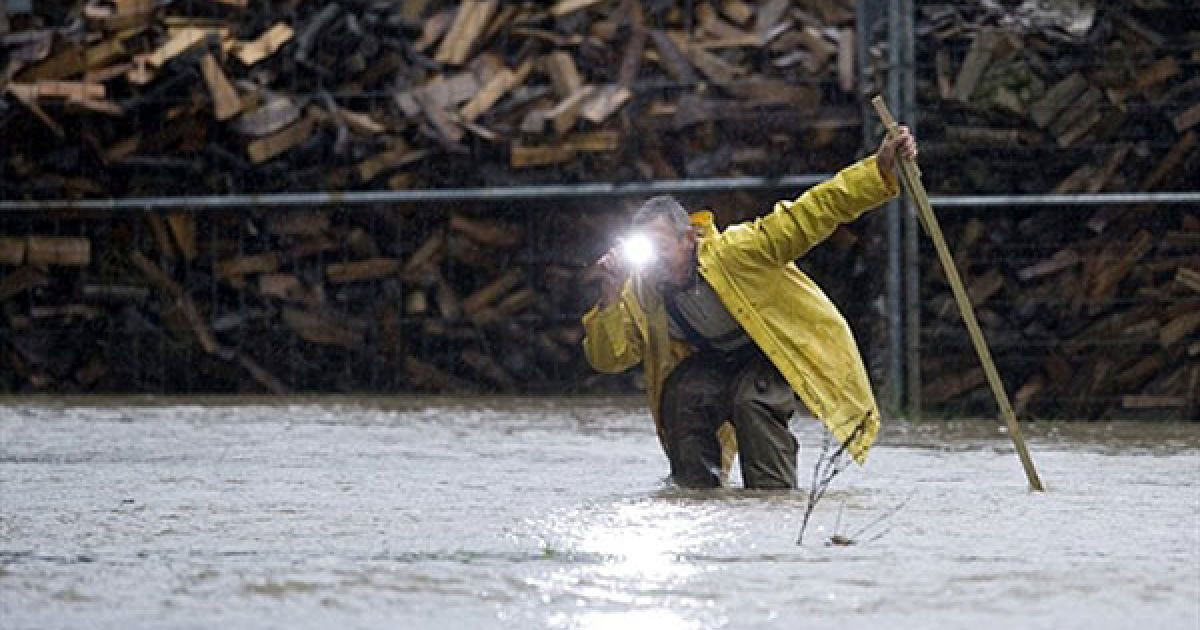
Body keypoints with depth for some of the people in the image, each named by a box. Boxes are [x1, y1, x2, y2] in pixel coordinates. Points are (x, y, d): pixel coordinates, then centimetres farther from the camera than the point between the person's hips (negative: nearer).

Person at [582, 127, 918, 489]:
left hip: (786, 351, -5)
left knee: (753, 399, -32)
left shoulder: (732, 252, -31)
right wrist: (610, 300, -33)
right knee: (683, 395, -23)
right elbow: (608, 358, -15)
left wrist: (880, 169, -44)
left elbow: (810, 215, -36)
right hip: (718, 362, 5)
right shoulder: (641, 290, -16)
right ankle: (698, 491, -6)